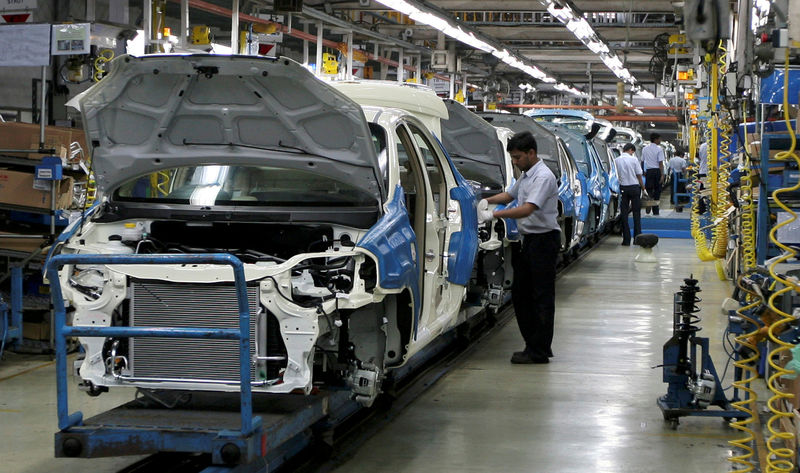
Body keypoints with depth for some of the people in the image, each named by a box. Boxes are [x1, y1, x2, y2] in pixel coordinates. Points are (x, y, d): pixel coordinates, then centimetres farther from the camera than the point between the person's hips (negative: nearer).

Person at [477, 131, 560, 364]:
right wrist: (488, 200, 12)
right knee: (520, 293, 12)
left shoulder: (543, 177, -17)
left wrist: (494, 214, -29)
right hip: (528, 239, 10)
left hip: (544, 239, -10)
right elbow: (511, 195, 31)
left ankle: (539, 351, -2)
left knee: (542, 296, -5)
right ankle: (534, 345, 20)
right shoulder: (526, 176, 14)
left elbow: (528, 209, -28)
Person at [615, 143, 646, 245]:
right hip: (634, 187, -2)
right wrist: (643, 187, 7)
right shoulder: (634, 159, -8)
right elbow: (639, 175, -4)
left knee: (624, 214, 5)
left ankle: (626, 240, 3)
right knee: (636, 213, 7)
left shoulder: (616, 161, -2)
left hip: (623, 188, 2)